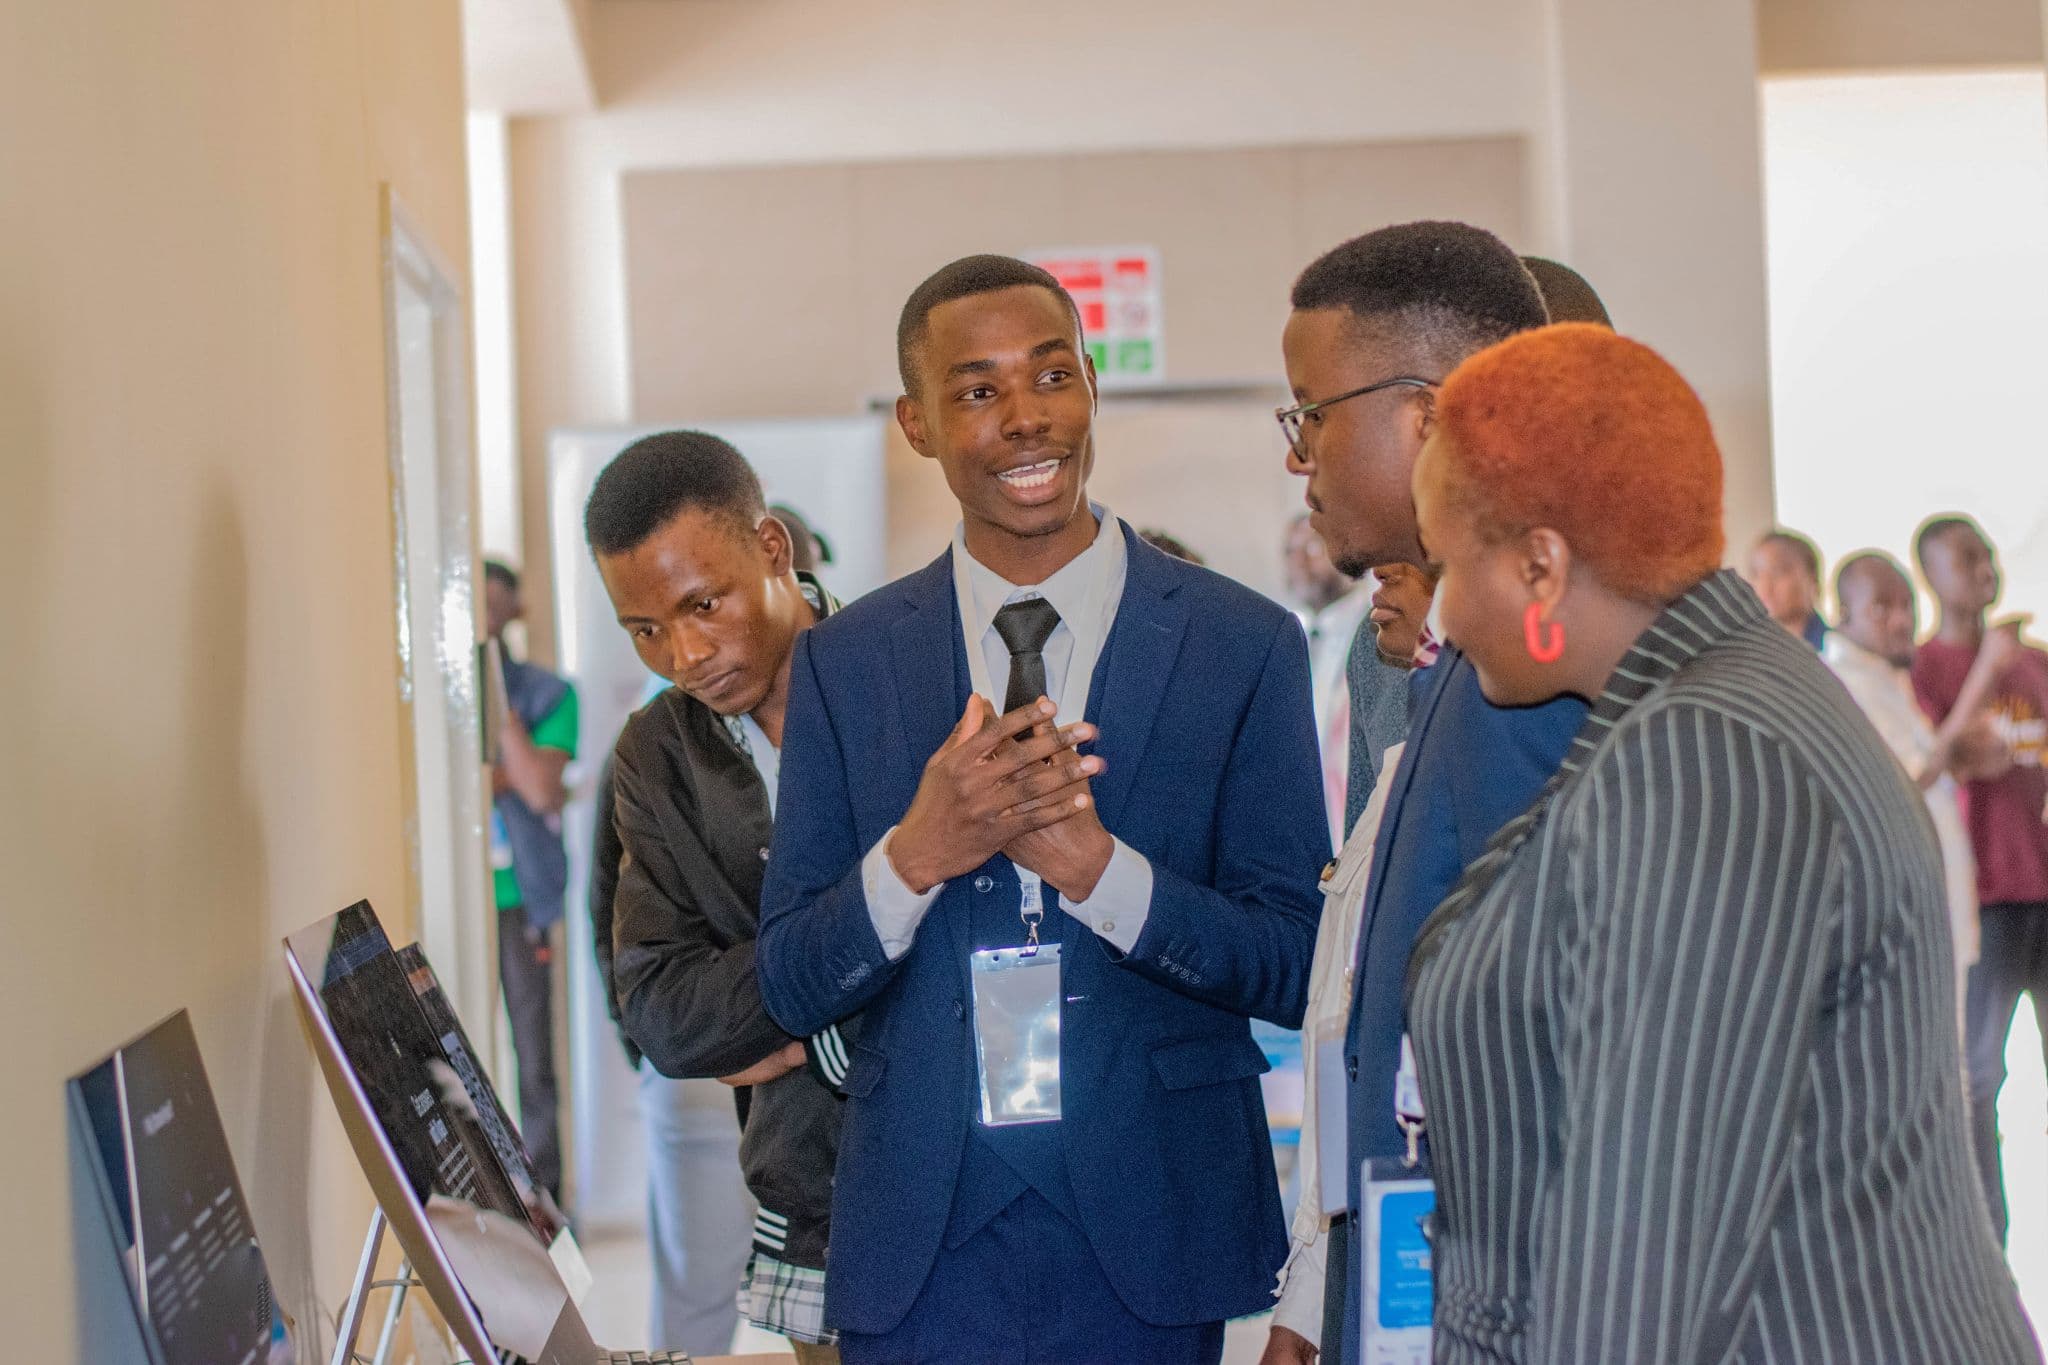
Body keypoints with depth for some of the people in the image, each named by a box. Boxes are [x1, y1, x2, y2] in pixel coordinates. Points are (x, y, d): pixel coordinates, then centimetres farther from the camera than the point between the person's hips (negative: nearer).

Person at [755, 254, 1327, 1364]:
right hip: (920, 1237, 1)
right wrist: (917, 853, -17)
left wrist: (1096, 865, -19)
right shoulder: (842, 662, 3)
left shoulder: (1244, 645, -2)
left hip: (1148, 1232, -1)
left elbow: (1295, 973, -4)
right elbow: (791, 989, 2)